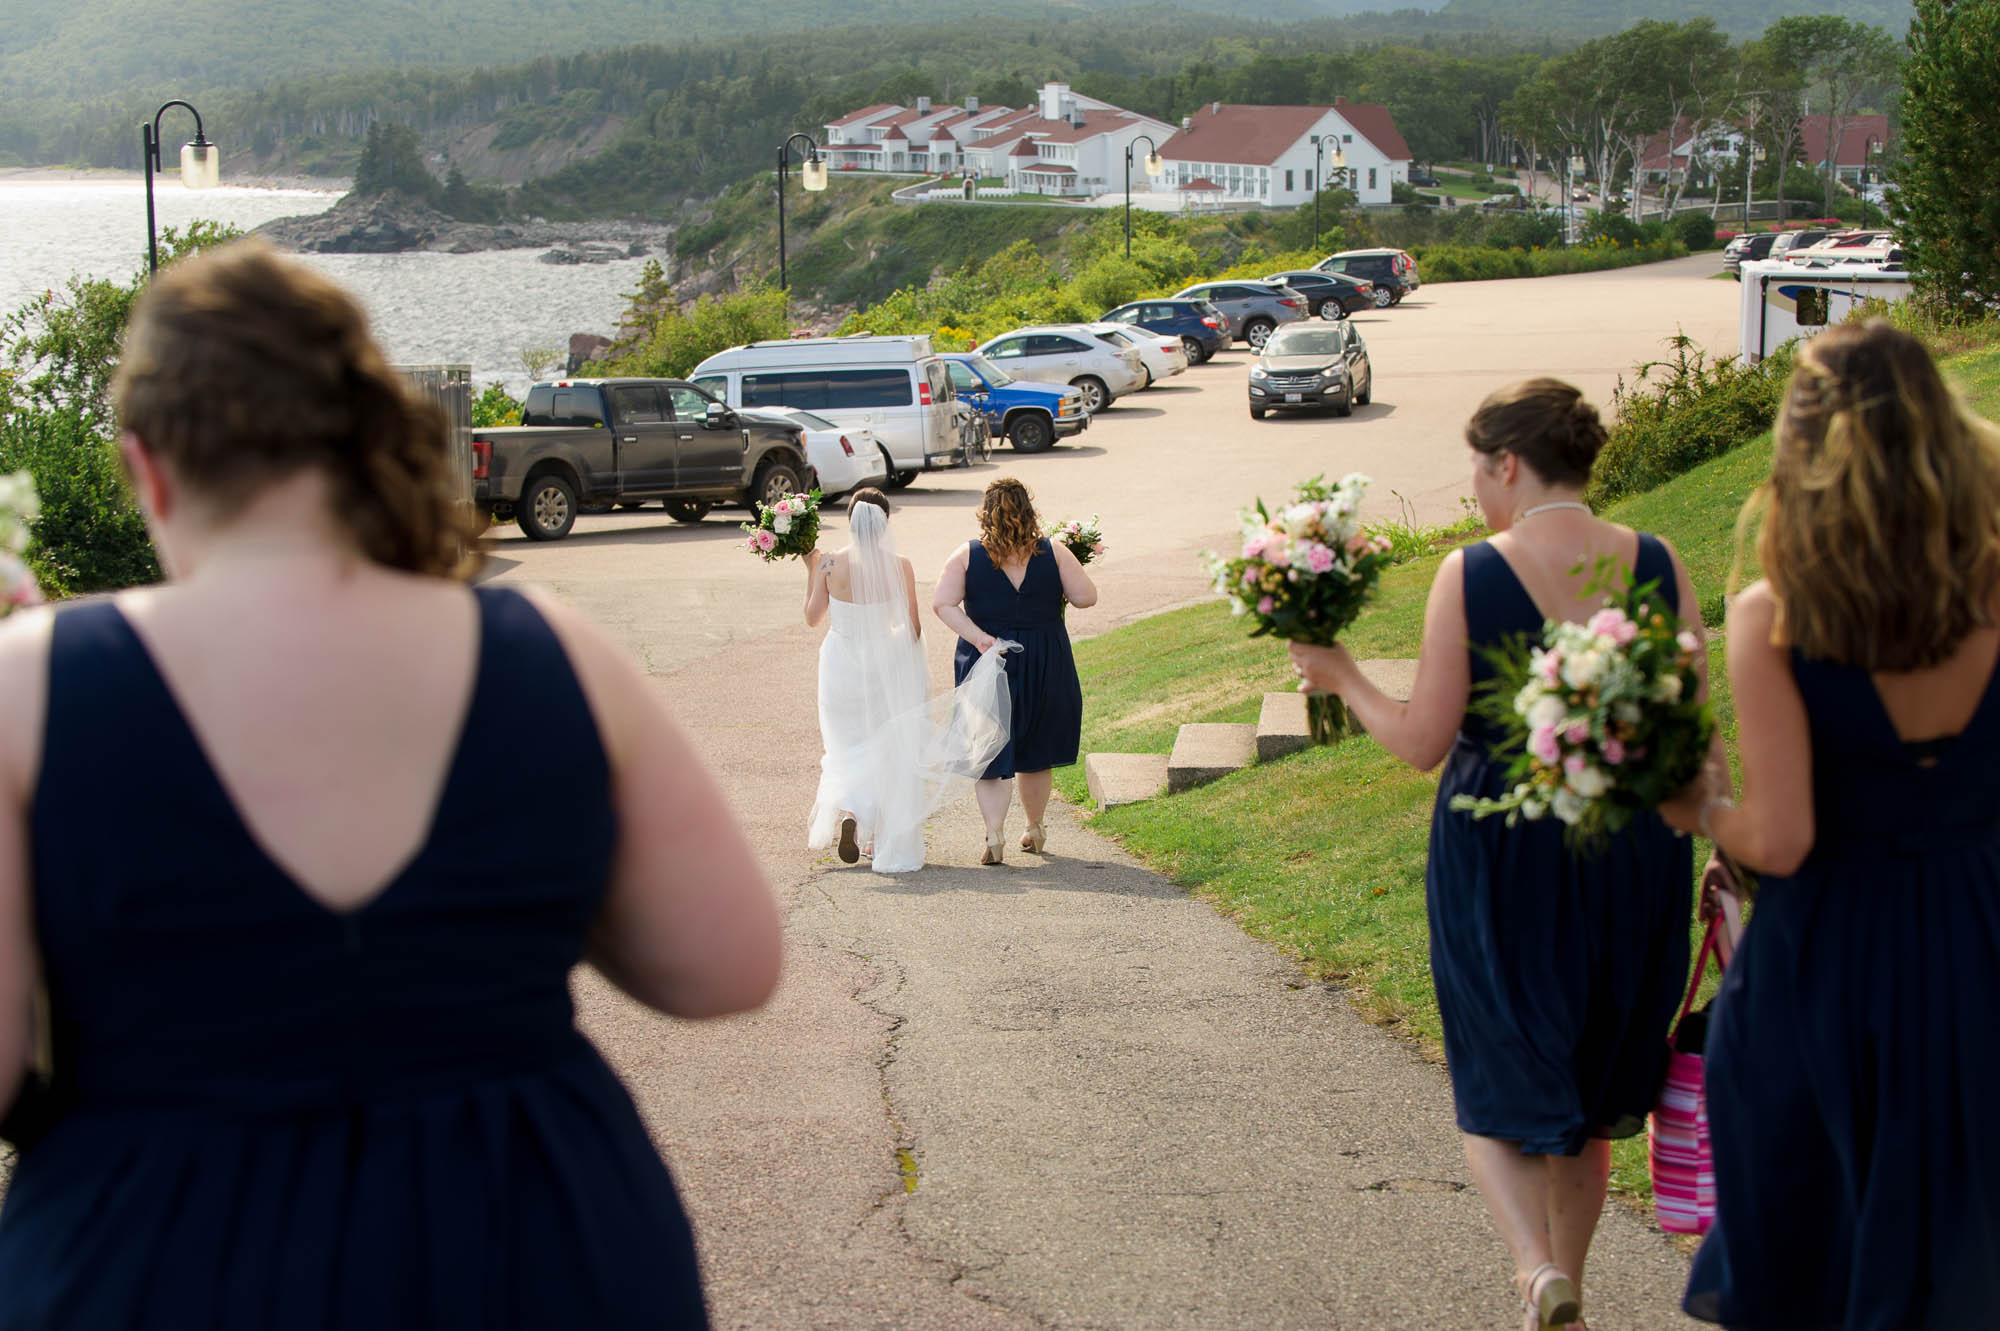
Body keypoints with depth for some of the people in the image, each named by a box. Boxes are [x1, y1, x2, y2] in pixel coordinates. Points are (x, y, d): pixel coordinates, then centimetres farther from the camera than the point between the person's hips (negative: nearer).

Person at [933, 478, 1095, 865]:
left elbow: (942, 603, -13)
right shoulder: (1053, 553, -4)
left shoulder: (966, 556, -3)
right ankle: (1035, 829, 30)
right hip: (1045, 665, 1)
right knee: (1037, 752, 17)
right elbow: (1086, 597, -4)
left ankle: (994, 834, -10)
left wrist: (978, 636, -16)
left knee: (991, 752, 5)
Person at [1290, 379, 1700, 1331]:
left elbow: (1422, 743, -11)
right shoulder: (1658, 567, -5)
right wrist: (1714, 856, 10)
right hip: (1633, 858, 3)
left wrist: (1342, 677, 5)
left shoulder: (1471, 575, -13)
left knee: (1500, 1090, 11)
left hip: (1499, 855, -3)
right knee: (1587, 1092, 21)